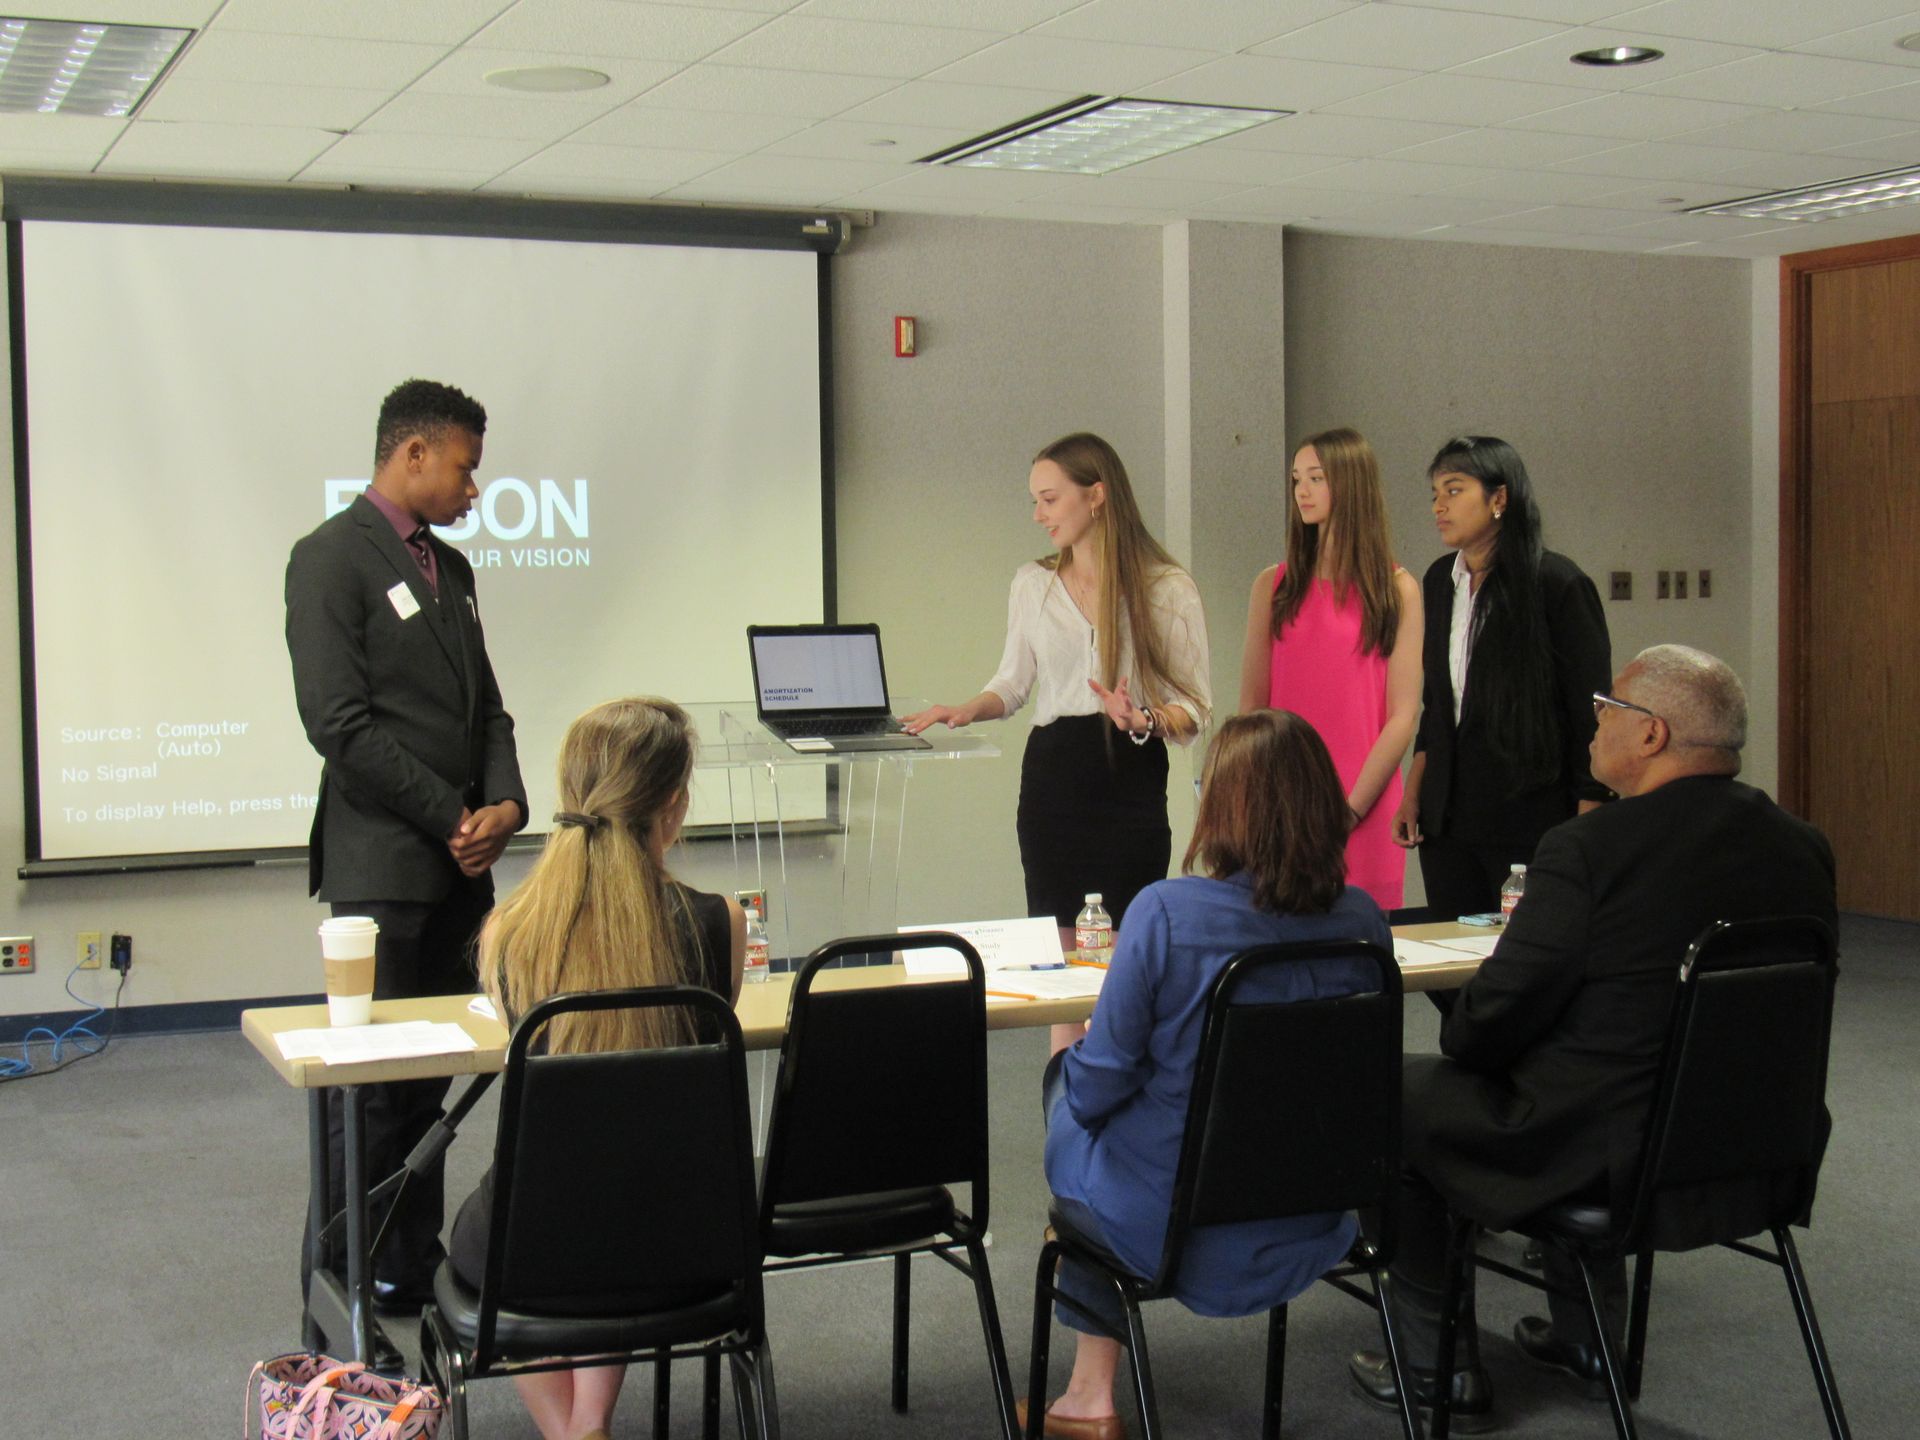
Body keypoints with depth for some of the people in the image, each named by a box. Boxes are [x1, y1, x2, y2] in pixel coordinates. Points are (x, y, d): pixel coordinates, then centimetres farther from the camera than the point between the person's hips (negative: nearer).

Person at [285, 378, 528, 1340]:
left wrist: (504, 804, 0)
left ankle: (413, 1271, 18)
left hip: (457, 863, 8)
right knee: (374, 1088, -6)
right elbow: (340, 720, -14)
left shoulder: (449, 567, 19)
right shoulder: (333, 557, -7)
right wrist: (453, 818, -11)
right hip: (382, 865, -8)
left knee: (431, 1078, 10)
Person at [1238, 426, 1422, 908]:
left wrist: (1351, 809, -10)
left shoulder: (1397, 590, 2)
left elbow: (1403, 715, -2)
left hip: (1365, 814, -2)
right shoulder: (1273, 585, 9)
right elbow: (1251, 705, 8)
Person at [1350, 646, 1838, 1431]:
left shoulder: (1589, 848, -21)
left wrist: (1457, 1038, 7)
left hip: (1605, 1151, -7)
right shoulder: (1803, 851, 0)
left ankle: (1441, 1366, 19)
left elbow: (1500, 1011, -17)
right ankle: (1586, 1334, 40)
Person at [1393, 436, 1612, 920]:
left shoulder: (1558, 584, -9)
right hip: (1446, 822, 6)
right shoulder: (1439, 581, 10)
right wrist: (1412, 795, 13)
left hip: (1530, 823, -6)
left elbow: (1592, 712, -9)